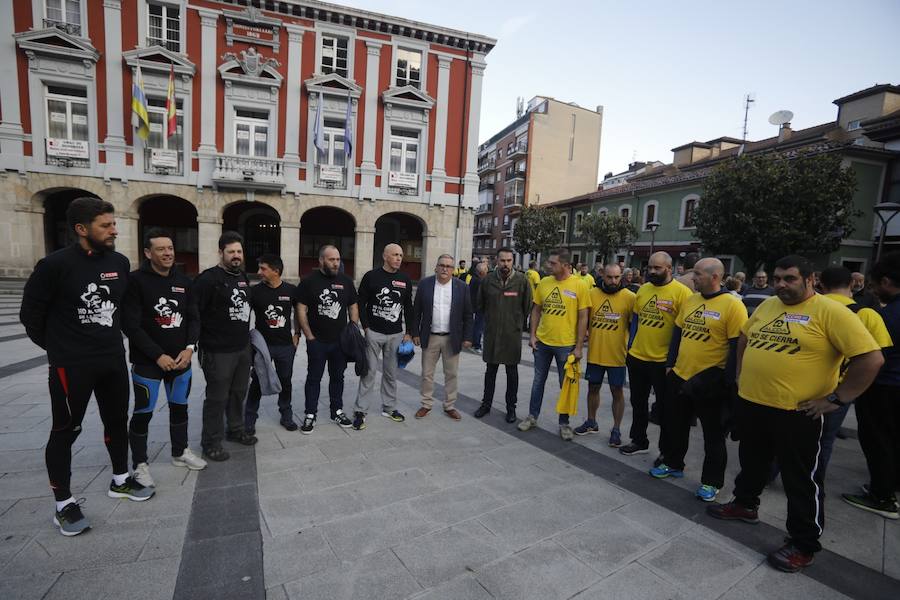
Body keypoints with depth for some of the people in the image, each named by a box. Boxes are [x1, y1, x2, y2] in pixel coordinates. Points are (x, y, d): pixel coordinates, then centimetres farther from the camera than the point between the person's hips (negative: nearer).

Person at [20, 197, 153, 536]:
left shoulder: (120, 262, 1)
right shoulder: (56, 264, -15)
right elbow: (30, 312, -6)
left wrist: (111, 338, 15)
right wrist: (58, 347, 2)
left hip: (114, 359, 6)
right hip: (72, 365, -5)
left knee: (117, 421, 16)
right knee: (65, 431, 7)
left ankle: (120, 480, 35)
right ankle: (63, 504, 22)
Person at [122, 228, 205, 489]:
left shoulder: (183, 281, 4)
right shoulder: (136, 280, -11)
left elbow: (193, 317, 7)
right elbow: (130, 325, -15)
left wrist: (189, 347, -8)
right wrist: (158, 356, -17)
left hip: (181, 359, 5)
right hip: (147, 362, -5)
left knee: (180, 407, 17)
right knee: (143, 413, 5)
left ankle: (180, 452, 34)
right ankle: (140, 464, 24)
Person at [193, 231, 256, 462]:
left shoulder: (243, 277, 11)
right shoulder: (208, 278, -13)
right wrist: (200, 343, -13)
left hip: (243, 348, 7)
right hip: (218, 351, -7)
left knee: (239, 393, 18)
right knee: (217, 398, 3)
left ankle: (235, 430, 35)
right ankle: (211, 442, 18)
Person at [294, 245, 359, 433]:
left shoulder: (346, 281, 5)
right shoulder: (309, 281, -6)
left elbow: (353, 307, 11)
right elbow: (301, 310, -7)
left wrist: (354, 329, 0)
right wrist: (309, 336, -10)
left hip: (341, 340, 3)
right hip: (317, 341, -3)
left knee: (338, 377, 14)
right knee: (314, 378, 7)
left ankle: (337, 411, 27)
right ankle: (310, 415, 18)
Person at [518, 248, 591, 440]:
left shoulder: (579, 285, -10)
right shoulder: (544, 282, 0)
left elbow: (583, 317, -8)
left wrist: (579, 347, -9)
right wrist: (533, 335, 2)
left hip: (566, 345, -3)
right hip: (542, 342, 3)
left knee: (566, 385, 11)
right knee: (538, 381, 15)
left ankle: (564, 423, 27)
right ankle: (532, 417, 31)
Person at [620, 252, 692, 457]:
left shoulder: (682, 292, -13)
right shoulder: (643, 289, 5)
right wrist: (630, 347, 12)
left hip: (664, 361, -6)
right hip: (637, 357, 6)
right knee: (638, 402, 18)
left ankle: (666, 452, 26)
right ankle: (639, 441, 36)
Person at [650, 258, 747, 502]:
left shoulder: (733, 305, -14)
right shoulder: (689, 300, 6)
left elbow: (737, 346, -14)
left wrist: (728, 381, -14)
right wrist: (670, 364, 10)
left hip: (710, 381, -6)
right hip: (679, 376, 7)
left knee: (713, 434, 10)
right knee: (675, 425, 19)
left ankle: (712, 481, 26)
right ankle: (673, 464, 38)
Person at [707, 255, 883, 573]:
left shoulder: (830, 312, -14)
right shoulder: (766, 305, 7)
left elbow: (871, 358, -17)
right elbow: (744, 338, 22)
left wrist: (835, 398, -16)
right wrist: (742, 373, 15)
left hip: (796, 413, -6)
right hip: (751, 403, 6)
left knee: (801, 480, 9)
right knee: (752, 462, 23)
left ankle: (803, 545, 25)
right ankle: (744, 504, 44)